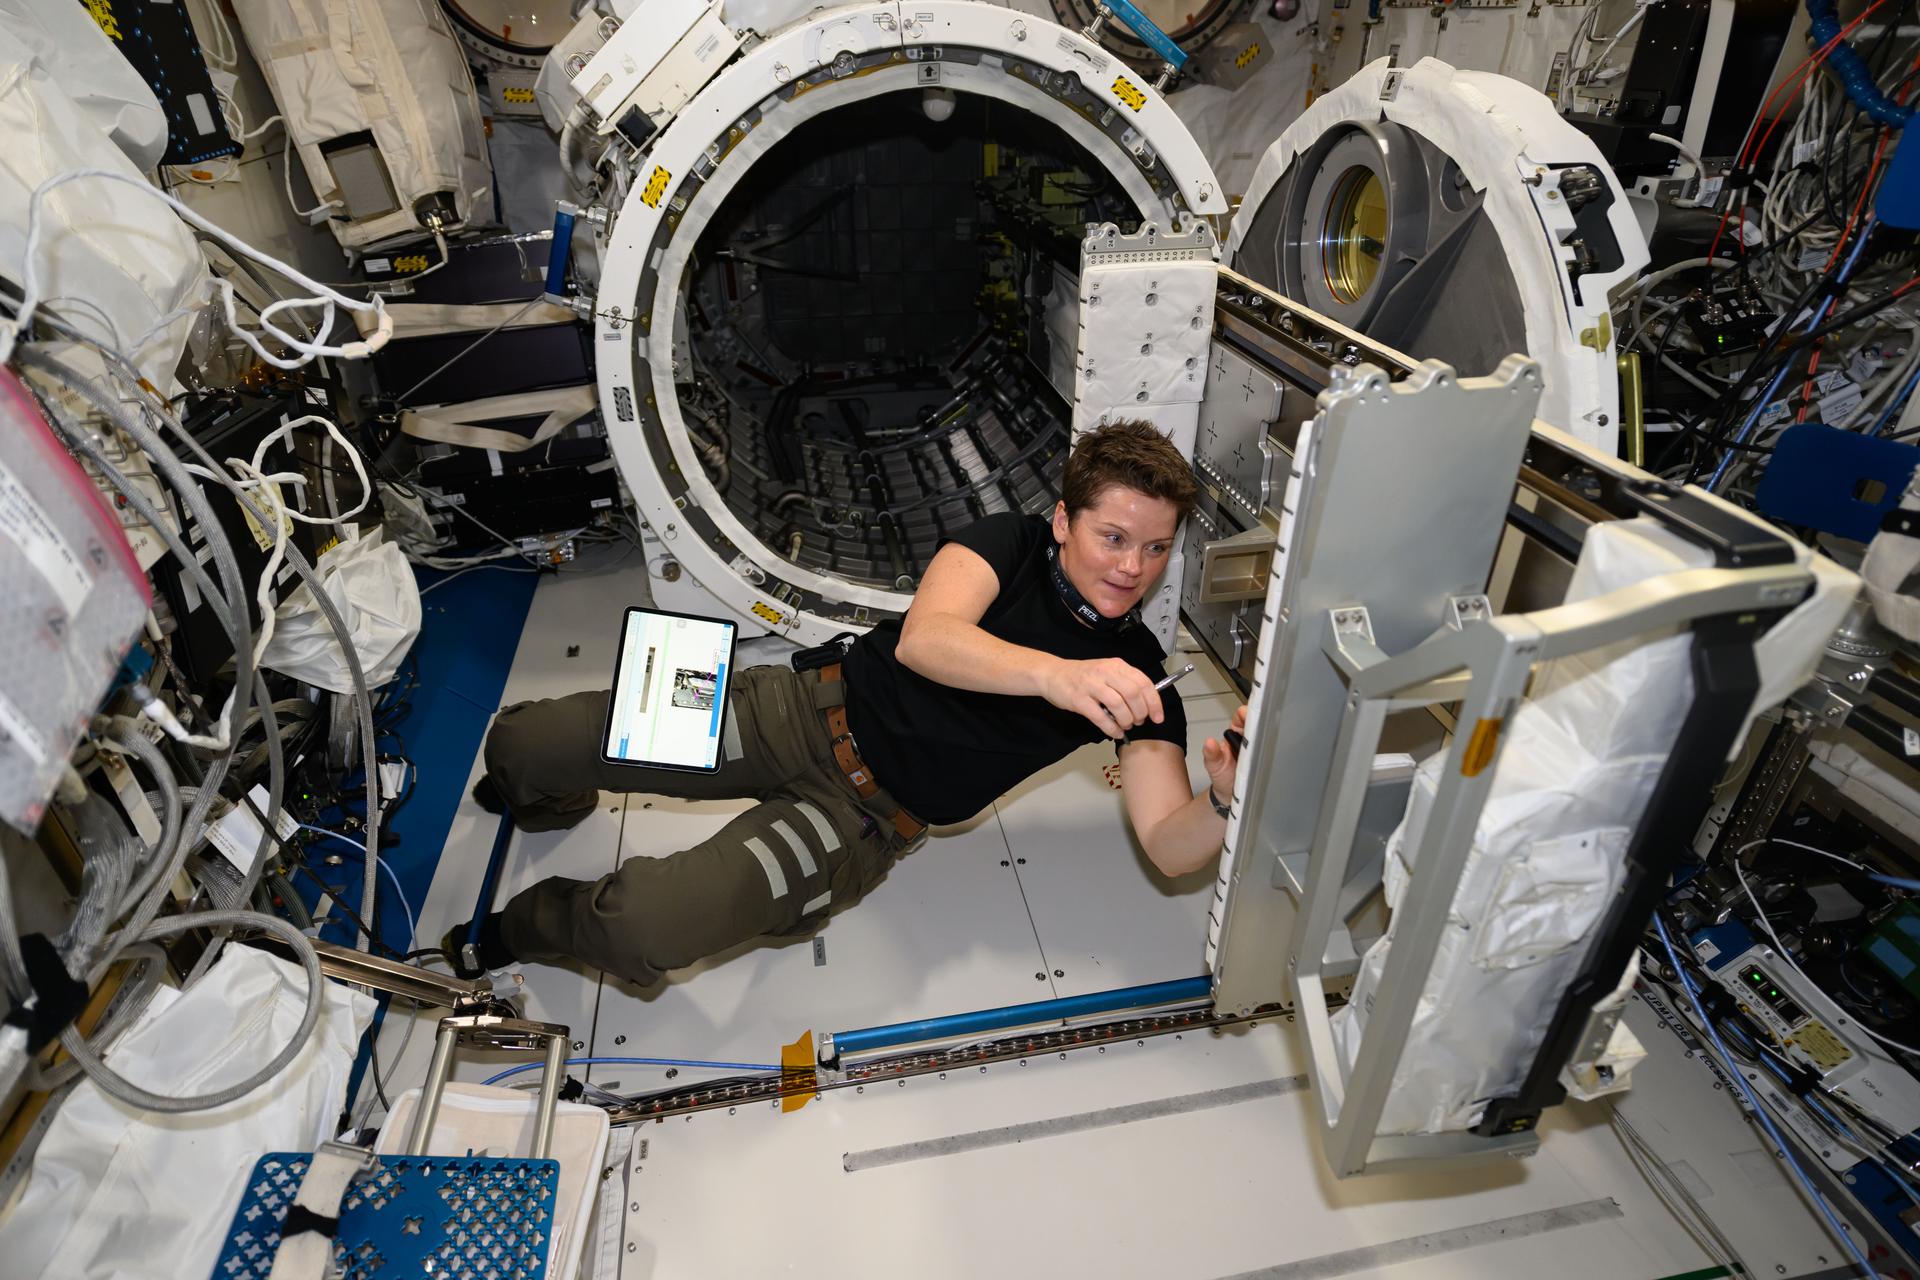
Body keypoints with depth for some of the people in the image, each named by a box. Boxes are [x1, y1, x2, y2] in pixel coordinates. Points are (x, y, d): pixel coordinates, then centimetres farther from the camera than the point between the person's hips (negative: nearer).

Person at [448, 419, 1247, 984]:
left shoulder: (1136, 680, -3)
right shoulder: (1013, 543, -5)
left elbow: (1169, 846, -11)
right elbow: (923, 639, -25)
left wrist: (1229, 798, -35)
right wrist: (1055, 675, -43)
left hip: (869, 813, 0)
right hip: (815, 711, 1)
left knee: (644, 929, -25)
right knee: (518, 742, -2)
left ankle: (519, 928, 14)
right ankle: (553, 804, 39)